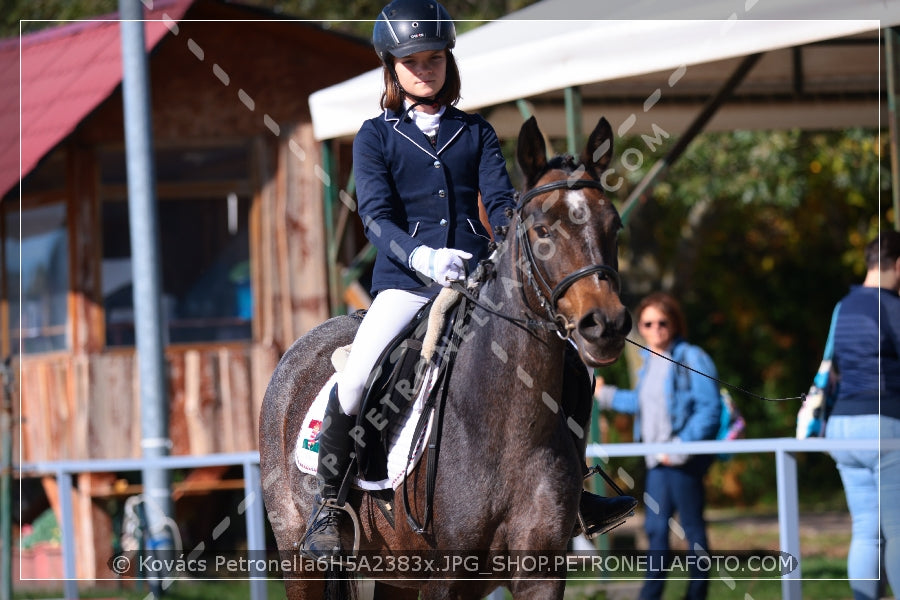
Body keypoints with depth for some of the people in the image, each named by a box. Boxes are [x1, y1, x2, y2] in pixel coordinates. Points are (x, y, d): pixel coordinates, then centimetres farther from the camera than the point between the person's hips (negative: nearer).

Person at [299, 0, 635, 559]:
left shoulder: (476, 131, 15)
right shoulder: (376, 136, 6)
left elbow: (500, 200, 2)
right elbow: (376, 214, -7)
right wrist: (421, 256, -27)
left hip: (476, 278, 3)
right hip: (404, 282, -3)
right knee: (356, 377, -27)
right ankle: (327, 503, -11)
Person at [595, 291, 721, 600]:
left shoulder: (691, 359, -11)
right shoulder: (649, 361, 13)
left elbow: (709, 409, -16)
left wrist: (681, 447, -20)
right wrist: (606, 394, 35)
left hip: (684, 459, -8)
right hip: (658, 459, 8)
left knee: (692, 526, 1)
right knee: (656, 526, 9)